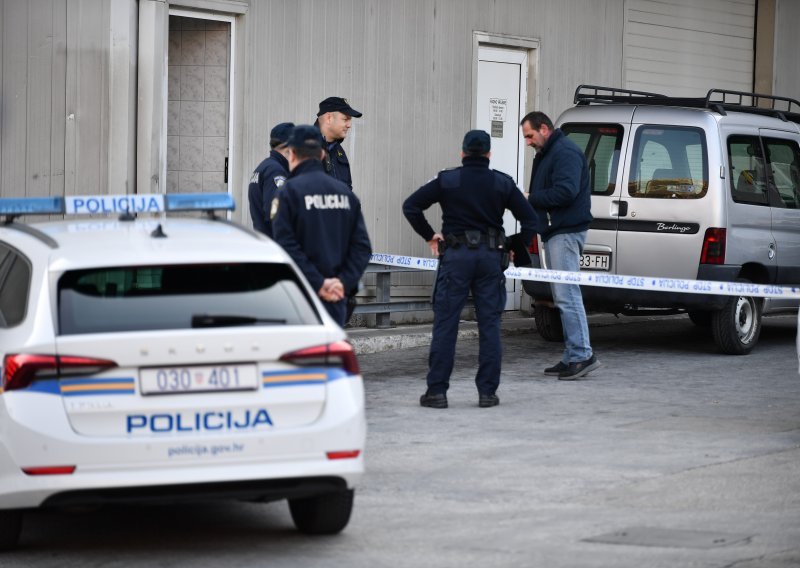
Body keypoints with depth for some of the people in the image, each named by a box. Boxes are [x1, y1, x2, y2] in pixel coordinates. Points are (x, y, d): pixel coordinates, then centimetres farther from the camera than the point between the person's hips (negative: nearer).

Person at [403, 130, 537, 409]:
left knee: (445, 325, 1)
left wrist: (429, 235, 7)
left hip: (456, 257, -1)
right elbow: (529, 219, 4)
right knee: (489, 325, 6)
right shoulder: (502, 183, 5)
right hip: (490, 258, 2)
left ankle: (437, 391, -1)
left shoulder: (447, 180, 0)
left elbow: (410, 206, -3)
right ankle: (487, 391, 5)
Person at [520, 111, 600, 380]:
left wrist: (531, 199, -14)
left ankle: (581, 355, -15)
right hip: (554, 233, 11)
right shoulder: (546, 154, 22)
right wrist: (530, 200, 5)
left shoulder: (565, 153, -12)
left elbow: (566, 191, -23)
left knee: (567, 295, -14)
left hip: (566, 233, -11)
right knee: (563, 296, 10)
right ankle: (572, 357, 12)